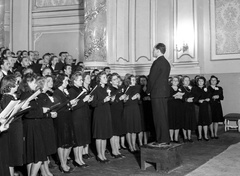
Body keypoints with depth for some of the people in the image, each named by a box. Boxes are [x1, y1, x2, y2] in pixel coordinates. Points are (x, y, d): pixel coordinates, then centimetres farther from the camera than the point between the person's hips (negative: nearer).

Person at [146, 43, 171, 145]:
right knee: (163, 116, 13)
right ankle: (166, 139, 19)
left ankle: (162, 140, 0)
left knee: (159, 117, -4)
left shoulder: (157, 62, -14)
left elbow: (152, 78, -15)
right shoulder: (166, 62, 15)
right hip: (164, 92, 9)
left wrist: (148, 90, -1)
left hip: (157, 93, -9)